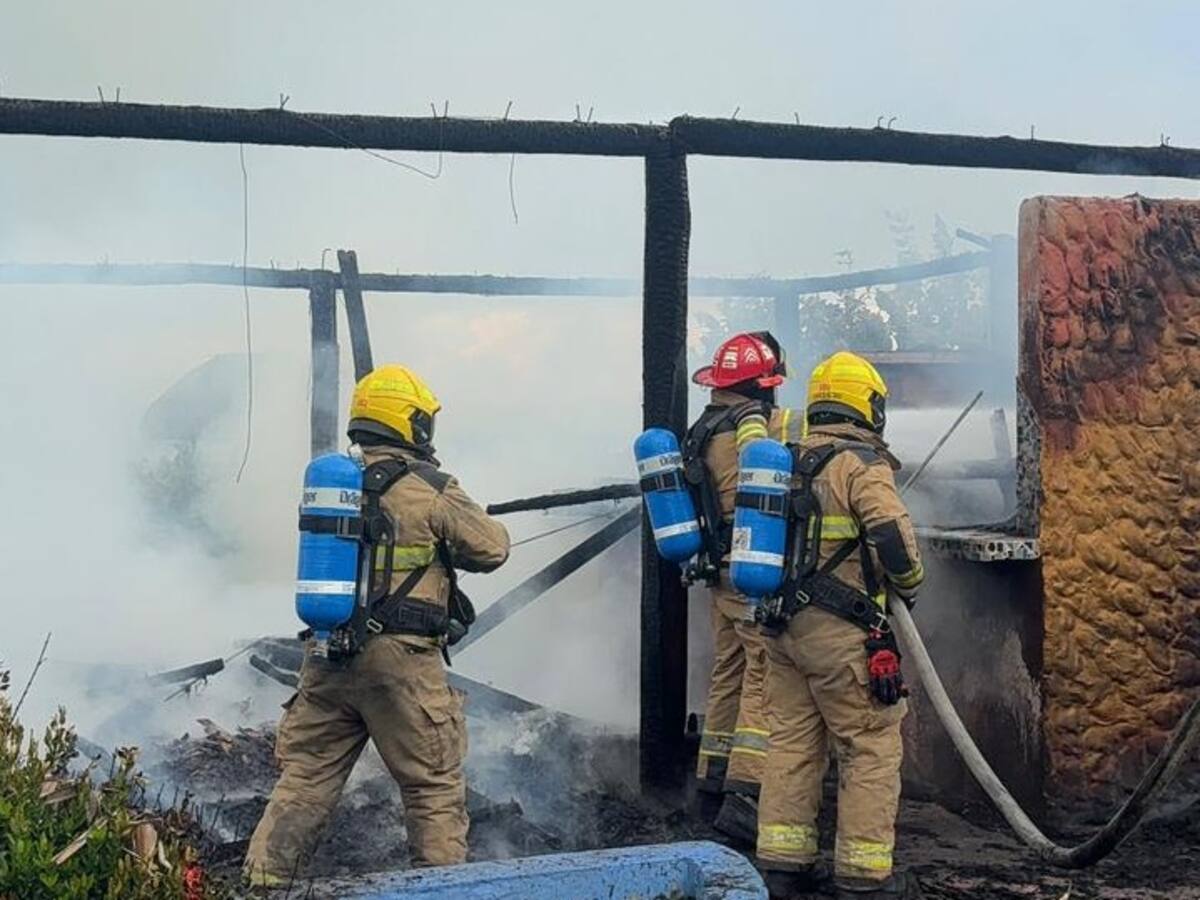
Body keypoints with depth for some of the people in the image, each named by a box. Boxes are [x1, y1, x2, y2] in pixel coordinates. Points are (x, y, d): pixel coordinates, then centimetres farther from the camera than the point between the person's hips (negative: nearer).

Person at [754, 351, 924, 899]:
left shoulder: (789, 459, 13)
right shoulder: (862, 463, -11)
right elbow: (893, 536, -21)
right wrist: (909, 584, -3)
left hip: (782, 622, 8)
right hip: (840, 631, -8)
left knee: (793, 740, 13)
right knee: (872, 748, 0)